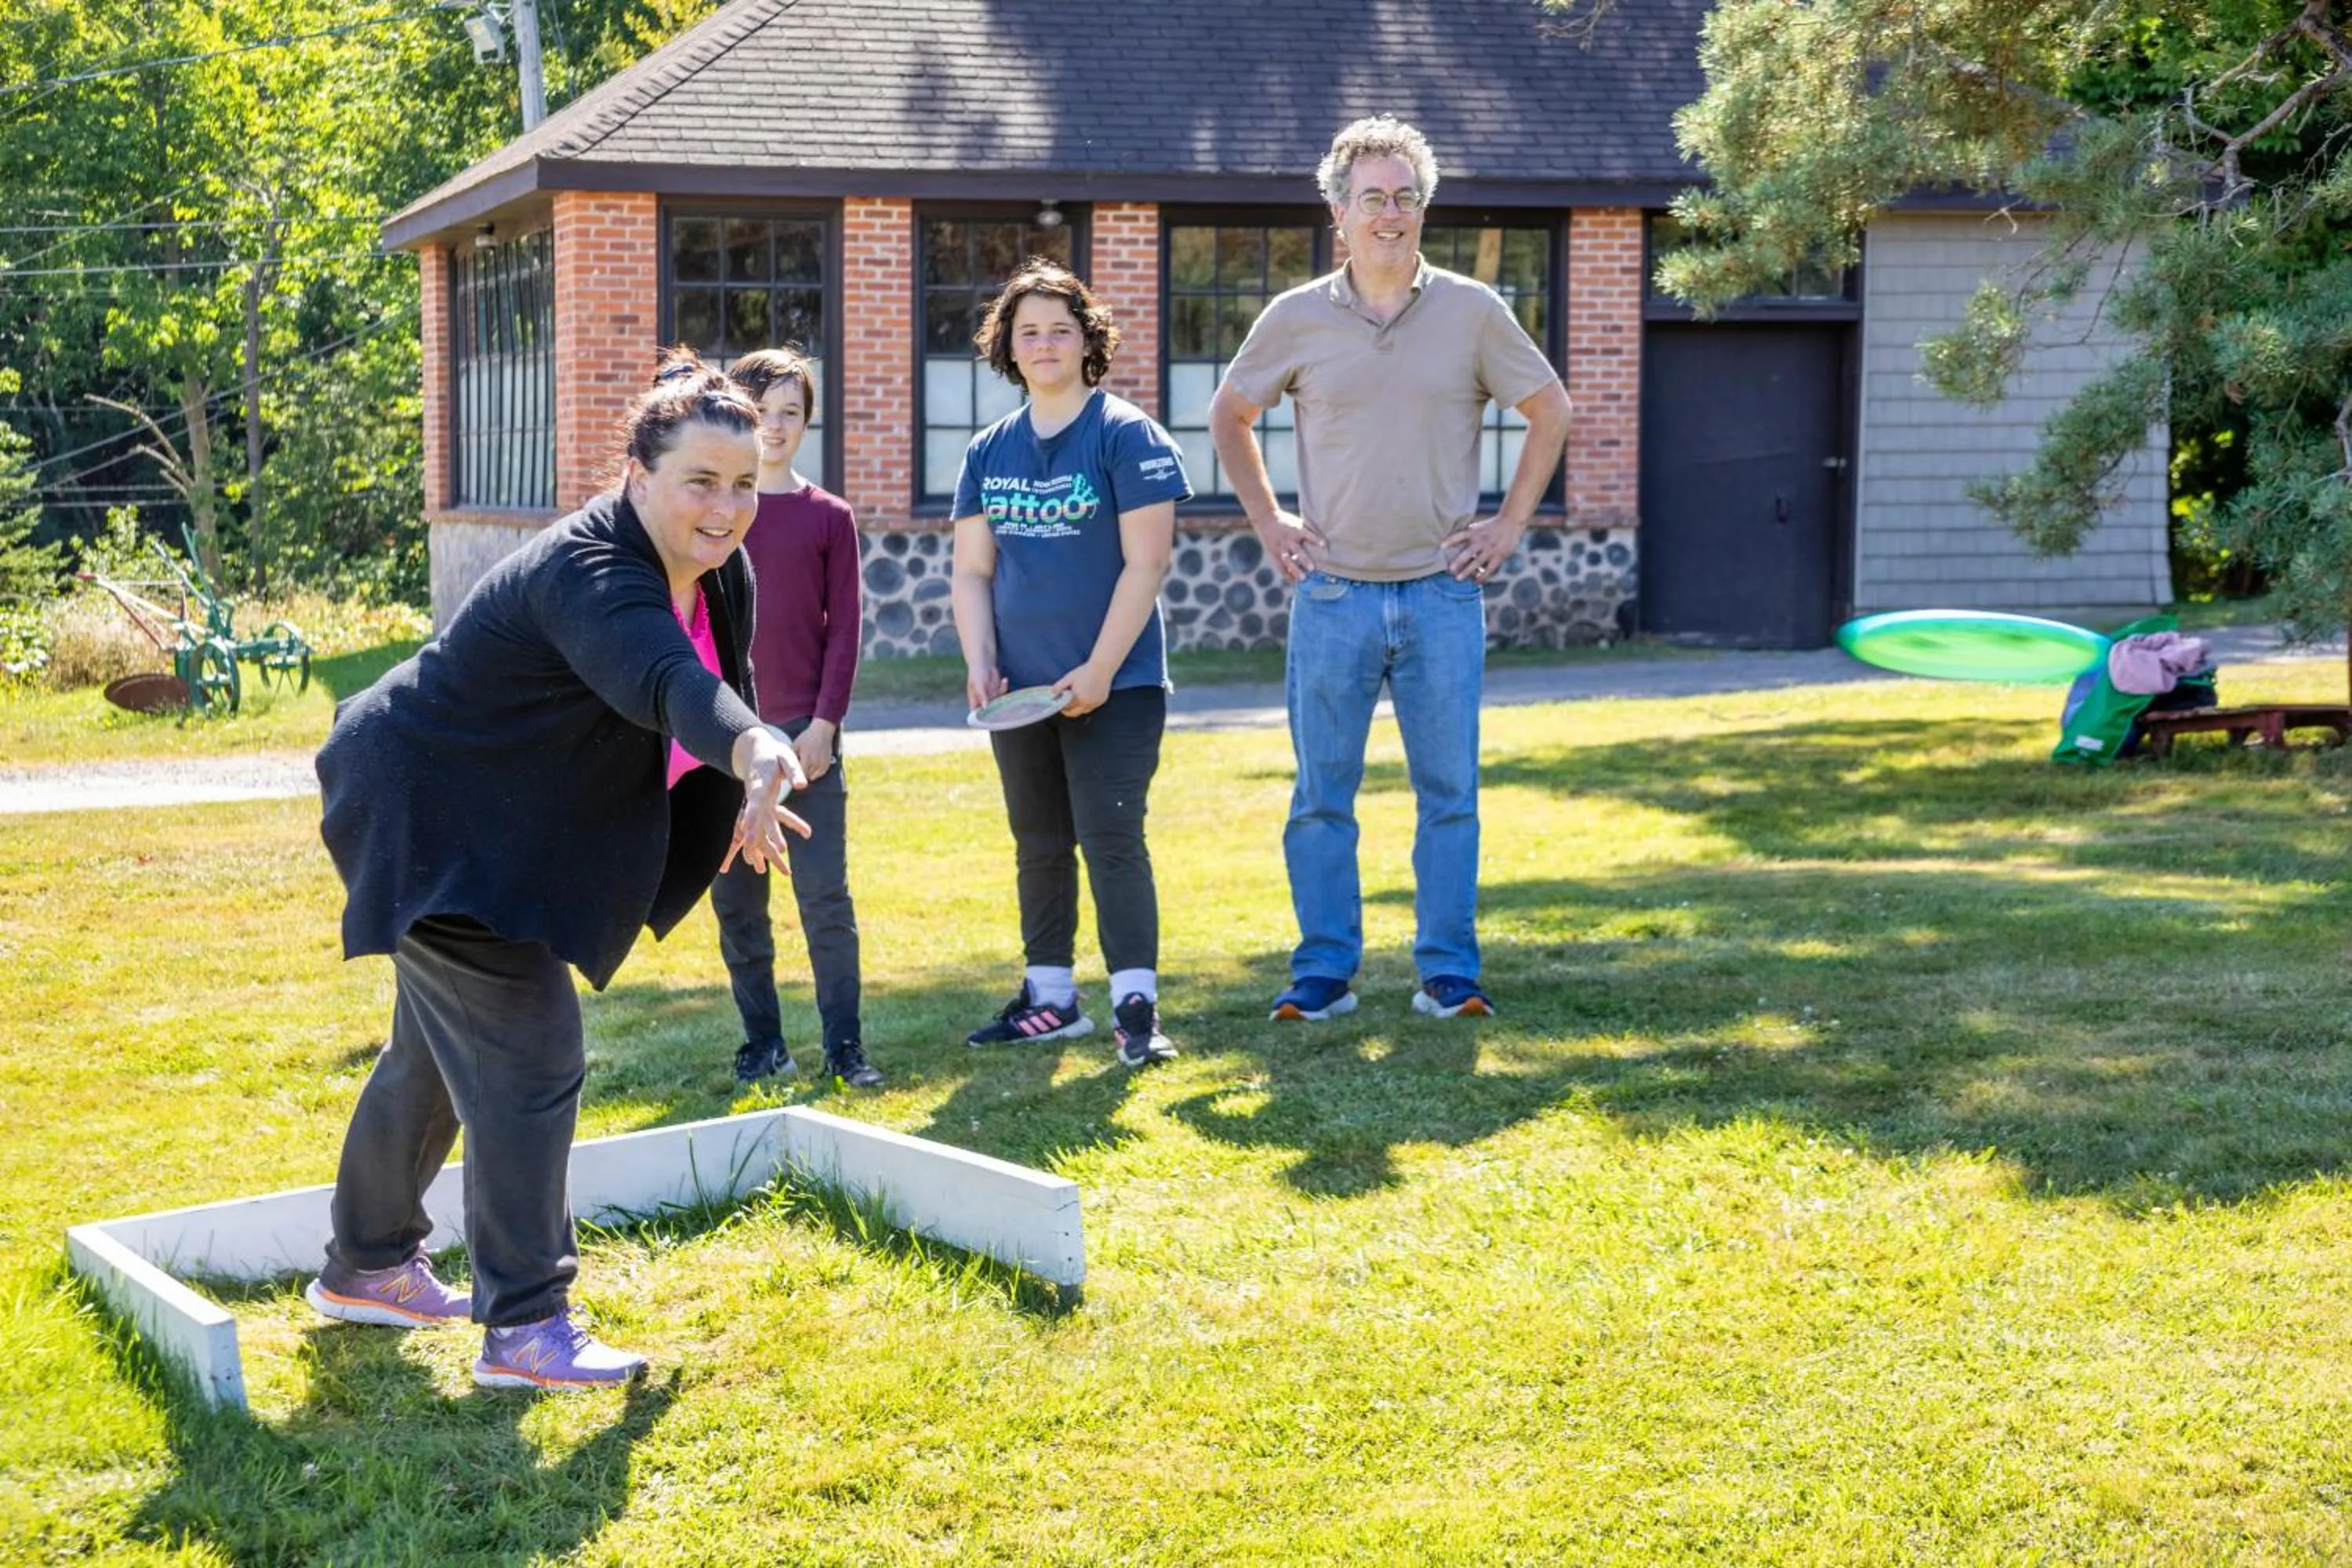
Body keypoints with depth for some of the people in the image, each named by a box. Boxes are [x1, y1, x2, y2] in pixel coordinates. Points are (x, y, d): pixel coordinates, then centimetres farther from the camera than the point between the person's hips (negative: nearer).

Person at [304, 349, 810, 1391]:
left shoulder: (720, 576, -5)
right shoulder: (585, 573, -34)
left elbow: (724, 685, 13)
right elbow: (660, 679, -55)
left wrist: (741, 795, 5)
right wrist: (753, 752, -72)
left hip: (496, 834, 10)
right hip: (427, 824, -10)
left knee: (439, 1052, 23)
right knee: (529, 1058, -15)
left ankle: (365, 1267, 42)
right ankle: (524, 1328, -8)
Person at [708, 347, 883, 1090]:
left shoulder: (829, 516, 4)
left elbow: (843, 628, 3)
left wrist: (825, 722, -6)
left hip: (806, 735, -1)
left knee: (827, 899, -2)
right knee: (736, 900, 5)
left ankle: (846, 1045, 3)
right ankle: (763, 1042, 14)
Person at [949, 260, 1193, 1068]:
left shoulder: (1126, 435, -7)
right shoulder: (988, 452, 10)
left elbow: (1145, 561, -12)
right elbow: (973, 571, 10)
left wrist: (1099, 672, -16)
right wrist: (979, 665, -4)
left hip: (1114, 687, -6)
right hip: (1020, 690, 6)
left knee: (1111, 840, -9)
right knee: (1039, 845, 13)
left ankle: (1136, 1007, -7)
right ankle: (1050, 997, 24)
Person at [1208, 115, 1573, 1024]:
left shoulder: (1471, 312, 1)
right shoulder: (1297, 318, 2)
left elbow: (1550, 411, 11)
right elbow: (1228, 416, 16)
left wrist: (1510, 524, 5)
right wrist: (1266, 522, 9)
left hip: (1443, 593, 0)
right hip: (1332, 595, 0)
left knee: (1449, 793, 3)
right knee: (1321, 796, 3)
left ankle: (1448, 974, 12)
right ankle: (1324, 973, 12)